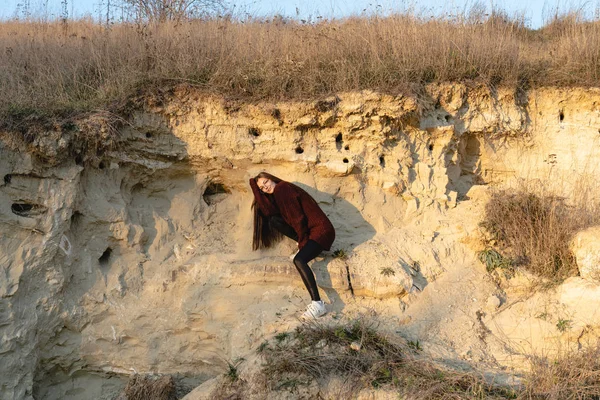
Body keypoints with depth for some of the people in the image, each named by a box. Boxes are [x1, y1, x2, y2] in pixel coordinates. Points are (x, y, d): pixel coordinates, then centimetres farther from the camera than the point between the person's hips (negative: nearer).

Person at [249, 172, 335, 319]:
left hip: (321, 230, -9)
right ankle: (305, 245, 4)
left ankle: (318, 304, -32)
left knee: (299, 260, -28)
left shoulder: (282, 188, -9)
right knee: (274, 220, 1)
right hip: (309, 230, 9)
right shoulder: (278, 192, 18)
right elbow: (268, 211, 1)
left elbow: (297, 216, -14)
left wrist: (302, 242, -8)